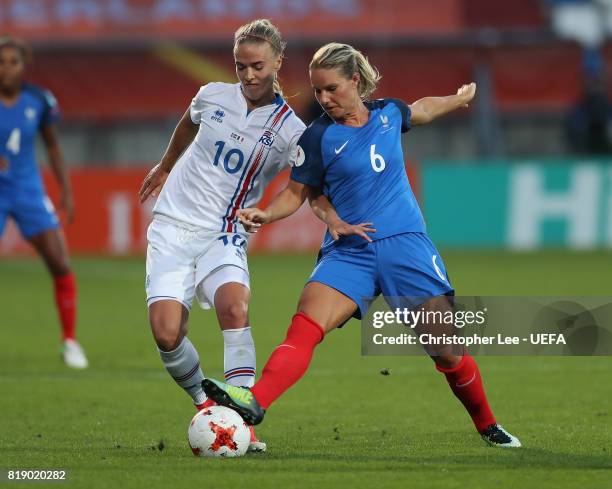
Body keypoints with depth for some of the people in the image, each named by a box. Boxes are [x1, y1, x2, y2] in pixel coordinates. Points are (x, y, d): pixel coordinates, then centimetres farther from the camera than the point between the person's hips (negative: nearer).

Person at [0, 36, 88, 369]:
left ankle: (70, 342, 10)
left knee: (60, 265, -4)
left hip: (28, 191, 2)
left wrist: (66, 191, 5)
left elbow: (52, 147, 10)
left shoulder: (39, 101, -4)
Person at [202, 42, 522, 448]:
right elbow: (296, 192, 5)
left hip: (406, 246, 2)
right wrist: (266, 214, -15)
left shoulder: (388, 113, 5)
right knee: (304, 328, -26)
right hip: (349, 251, -2)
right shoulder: (318, 137, -2)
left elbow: (421, 110, 28)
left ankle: (487, 426, 23)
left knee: (448, 353, 1)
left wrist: (461, 98, 44)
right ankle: (254, 403, -44)